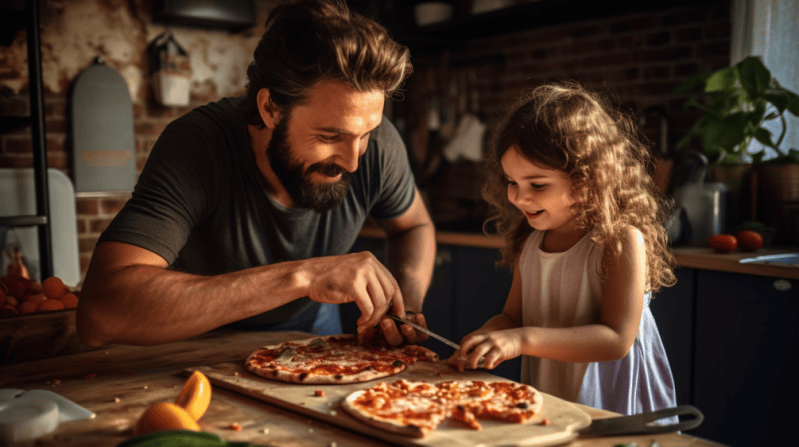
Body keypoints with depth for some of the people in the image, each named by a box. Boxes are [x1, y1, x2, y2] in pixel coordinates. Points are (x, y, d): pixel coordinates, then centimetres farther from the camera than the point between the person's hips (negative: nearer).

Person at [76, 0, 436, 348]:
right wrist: (299, 276, -45)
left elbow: (415, 226, 2)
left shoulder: (377, 144, -19)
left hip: (310, 325, 2)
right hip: (202, 344, -2)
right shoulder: (194, 146, -30)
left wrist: (405, 302, -19)